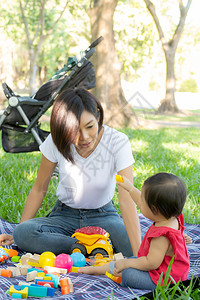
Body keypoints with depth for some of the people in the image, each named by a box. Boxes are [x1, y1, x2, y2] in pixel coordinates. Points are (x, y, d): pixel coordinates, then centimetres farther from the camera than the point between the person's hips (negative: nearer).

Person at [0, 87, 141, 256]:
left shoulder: (118, 142, -22)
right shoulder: (56, 142, -16)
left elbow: (127, 201, -29)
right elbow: (39, 190, -3)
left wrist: (139, 255, -37)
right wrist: (17, 234, -5)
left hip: (103, 215, -2)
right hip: (65, 215, 2)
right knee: (23, 233, -28)